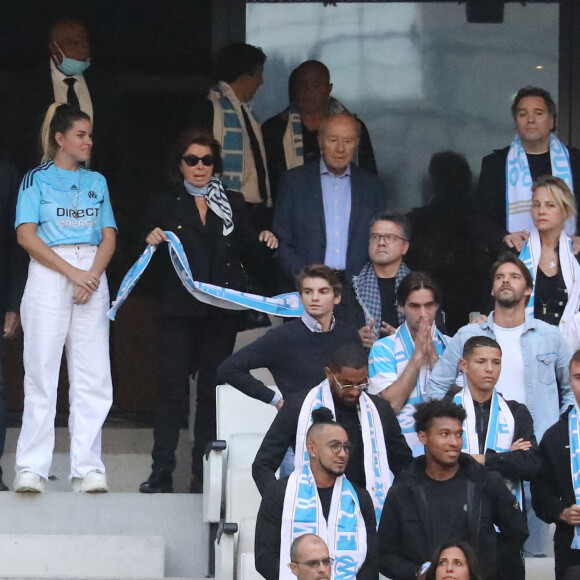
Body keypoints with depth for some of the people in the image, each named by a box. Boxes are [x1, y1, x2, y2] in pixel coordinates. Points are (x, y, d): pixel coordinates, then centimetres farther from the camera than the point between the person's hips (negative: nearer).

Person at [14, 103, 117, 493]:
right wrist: (72, 272, -13)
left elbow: (109, 237, 12)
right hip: (49, 275, -4)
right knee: (42, 373, -7)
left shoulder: (97, 182, 17)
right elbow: (26, 235, -6)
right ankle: (31, 469, -6)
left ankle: (88, 469, -2)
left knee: (93, 377, -3)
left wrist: (93, 276, -8)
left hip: (92, 278, 4)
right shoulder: (37, 179, 4)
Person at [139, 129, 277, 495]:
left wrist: (265, 246, -8)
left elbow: (253, 261, 12)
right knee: (172, 389, -6)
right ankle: (162, 473, -4)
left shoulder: (233, 205, 13)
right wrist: (152, 244, -16)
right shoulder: (167, 206, 8)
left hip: (222, 313, 2)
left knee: (213, 392, 2)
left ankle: (204, 474, 6)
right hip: (180, 311, -2)